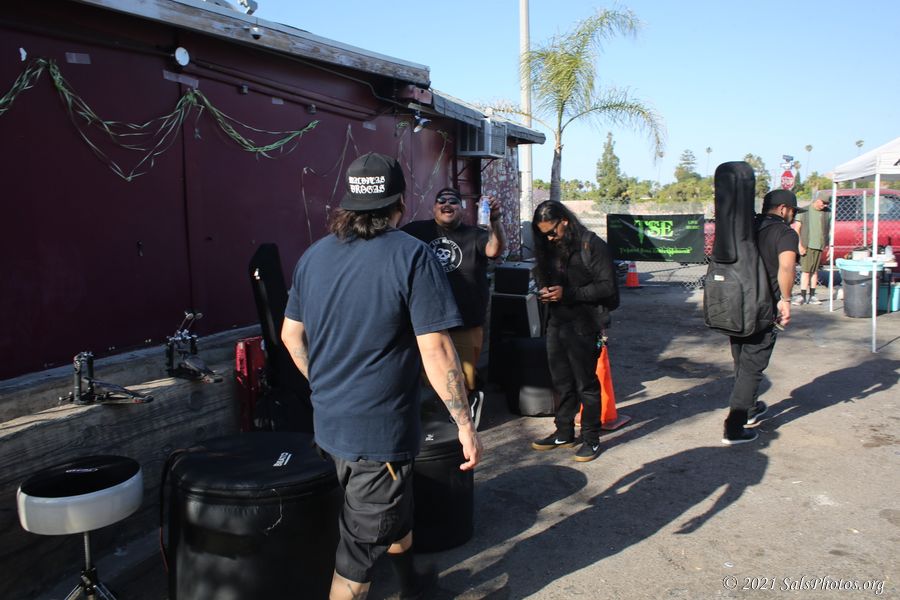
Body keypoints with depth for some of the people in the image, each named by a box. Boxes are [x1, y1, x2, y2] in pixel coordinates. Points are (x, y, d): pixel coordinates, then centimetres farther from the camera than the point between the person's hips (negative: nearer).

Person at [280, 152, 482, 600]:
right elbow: (435, 350, -20)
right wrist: (465, 425, -13)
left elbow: (291, 335, 11)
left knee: (394, 508, 29)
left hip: (328, 424, 8)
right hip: (380, 432, -7)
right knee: (362, 546, 7)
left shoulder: (314, 255, 4)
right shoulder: (412, 256, -16)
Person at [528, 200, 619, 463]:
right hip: (556, 324, 7)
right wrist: (544, 292, -2)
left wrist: (567, 293, -20)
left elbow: (608, 286, -15)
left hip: (584, 327, -7)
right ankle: (564, 433, 29)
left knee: (586, 384, 3)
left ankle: (591, 439, 16)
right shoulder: (549, 248, 9)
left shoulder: (592, 245, -12)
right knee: (562, 382, 15)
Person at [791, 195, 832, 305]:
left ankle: (812, 296, 12)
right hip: (806, 245, -3)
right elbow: (797, 228, -1)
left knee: (815, 271, 7)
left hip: (819, 246, 3)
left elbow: (829, 230, 14)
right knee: (806, 271, -5)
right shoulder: (805, 211, 1)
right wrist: (800, 245, -9)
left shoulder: (828, 213, 10)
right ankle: (803, 296, -3)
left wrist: (829, 246, 9)